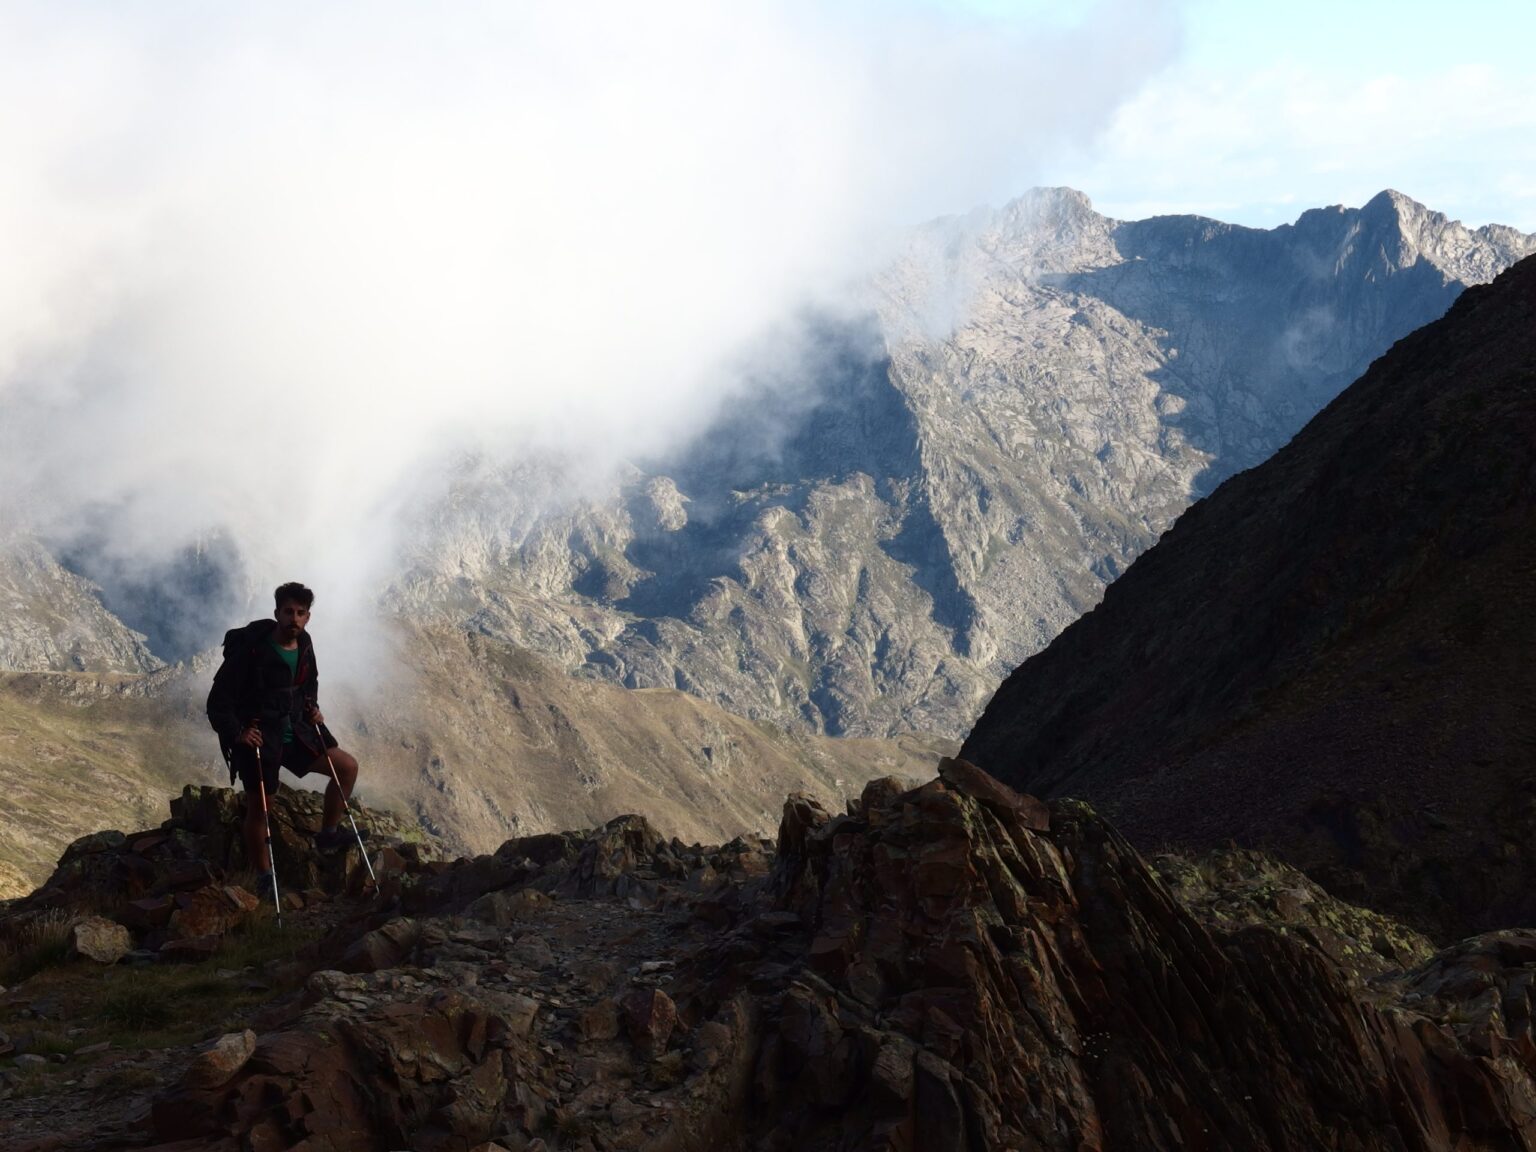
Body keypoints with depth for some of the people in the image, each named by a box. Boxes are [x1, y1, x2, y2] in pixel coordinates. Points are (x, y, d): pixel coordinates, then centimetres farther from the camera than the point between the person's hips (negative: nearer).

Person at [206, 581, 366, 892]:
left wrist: (312, 707, 6)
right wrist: (236, 734, -23)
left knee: (348, 767, 5)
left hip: (294, 731, 7)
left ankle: (328, 834, 19)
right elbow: (218, 700, -18)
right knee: (258, 808, 3)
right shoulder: (251, 649, -22)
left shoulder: (303, 644, -1)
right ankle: (265, 878, 17)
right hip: (257, 739, -7)